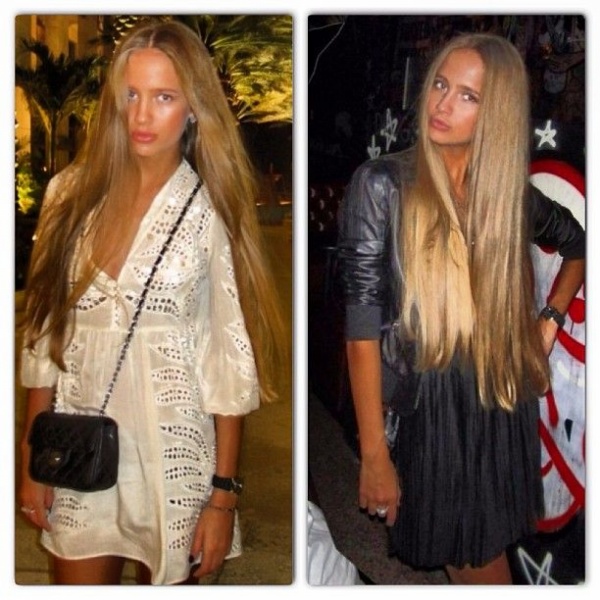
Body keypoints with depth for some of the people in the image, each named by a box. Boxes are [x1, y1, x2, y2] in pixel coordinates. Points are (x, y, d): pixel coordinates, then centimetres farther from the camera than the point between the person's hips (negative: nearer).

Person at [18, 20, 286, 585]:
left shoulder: (212, 210, -9)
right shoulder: (72, 193, -1)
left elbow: (231, 361, -7)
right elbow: (43, 332, 4)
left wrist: (224, 492, -6)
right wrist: (32, 459, 4)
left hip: (174, 454, -2)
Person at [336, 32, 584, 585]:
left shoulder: (514, 194, 1)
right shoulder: (381, 184, -11)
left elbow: (579, 245, 23)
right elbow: (363, 322, -14)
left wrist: (551, 319, 7)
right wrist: (374, 454, -15)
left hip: (501, 405, 3)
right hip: (423, 409, -3)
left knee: (484, 562, 14)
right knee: (464, 561, 11)